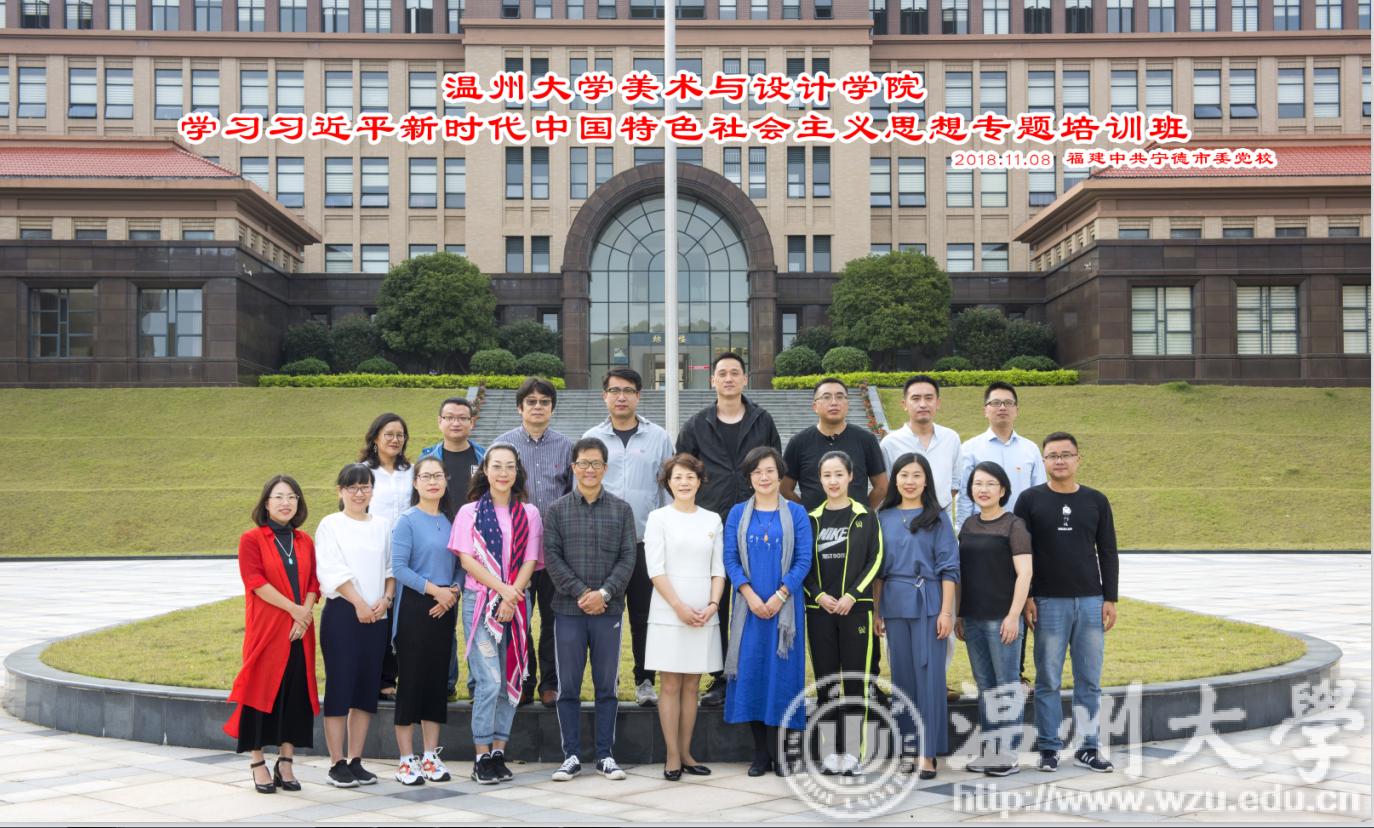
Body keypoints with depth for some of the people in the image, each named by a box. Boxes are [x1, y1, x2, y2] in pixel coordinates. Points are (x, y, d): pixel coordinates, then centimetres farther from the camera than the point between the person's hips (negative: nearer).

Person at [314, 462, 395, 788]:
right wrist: (359, 603, -14)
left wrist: (385, 599, -4)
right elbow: (334, 571, -8)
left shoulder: (381, 527, 14)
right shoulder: (330, 525, 1)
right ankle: (337, 764, 1)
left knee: (367, 688, 6)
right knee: (339, 686, -5)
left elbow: (390, 568, 13)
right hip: (341, 614, -5)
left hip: (376, 616, 5)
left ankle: (355, 761, 14)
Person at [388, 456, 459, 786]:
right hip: (413, 609, -5)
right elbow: (398, 567, -12)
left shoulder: (450, 521, 11)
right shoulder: (407, 520, -5)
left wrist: (453, 591, -8)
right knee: (411, 680, -2)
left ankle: (431, 757, 17)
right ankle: (406, 760, 6)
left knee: (438, 680, 9)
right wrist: (434, 589, -17)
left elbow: (460, 564, 11)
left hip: (444, 610, 5)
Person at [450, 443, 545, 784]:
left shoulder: (529, 514, 10)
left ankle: (498, 753, 12)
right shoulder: (470, 512, 5)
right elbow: (466, 559, -3)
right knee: (488, 681, -9)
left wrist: (511, 598, -10)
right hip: (480, 601, -3)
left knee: (511, 681, 4)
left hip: (517, 603, 3)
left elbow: (530, 561, 3)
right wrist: (501, 587, -14)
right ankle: (482, 758, -3)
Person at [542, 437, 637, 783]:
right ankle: (572, 755, 11)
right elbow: (552, 557, -1)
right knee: (569, 687, 3)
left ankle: (605, 755, 13)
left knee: (606, 686, 5)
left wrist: (604, 592, -12)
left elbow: (628, 557, 1)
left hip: (608, 610, 0)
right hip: (568, 610, 0)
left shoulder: (621, 510, 7)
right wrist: (580, 592, -11)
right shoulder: (557, 510, 6)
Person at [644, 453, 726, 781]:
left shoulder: (712, 519, 11)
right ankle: (672, 757, 3)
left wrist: (713, 604, -5)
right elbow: (655, 569, -5)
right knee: (671, 685, -2)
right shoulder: (658, 518, 1)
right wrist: (680, 606, -12)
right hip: (669, 614, -3)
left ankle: (685, 753, 14)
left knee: (692, 685, 7)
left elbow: (719, 568, 10)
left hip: (704, 615, 3)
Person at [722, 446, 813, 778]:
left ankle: (780, 753, 7)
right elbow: (730, 559, 2)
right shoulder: (738, 513, 7)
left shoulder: (796, 513, 3)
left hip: (785, 605, -1)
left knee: (783, 673, -1)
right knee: (751, 672, 1)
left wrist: (779, 596, -12)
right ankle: (760, 753, 10)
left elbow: (803, 560, -2)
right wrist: (750, 595, -11)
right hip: (749, 605, 1)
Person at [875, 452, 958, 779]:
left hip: (928, 603, -3)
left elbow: (948, 568, -2)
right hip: (894, 605, 3)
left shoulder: (937, 518, 1)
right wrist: (875, 609, 8)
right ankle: (908, 745, 15)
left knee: (929, 674, -3)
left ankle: (928, 752, 0)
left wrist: (946, 611, -9)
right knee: (902, 674, 6)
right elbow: (878, 568, 12)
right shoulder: (884, 518, 9)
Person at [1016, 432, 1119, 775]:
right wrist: (1026, 598, -5)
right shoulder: (1031, 500, 2)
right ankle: (1049, 748, 10)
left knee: (1089, 681, 5)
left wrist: (1110, 599, 5)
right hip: (1048, 603, -2)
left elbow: (1108, 553, 10)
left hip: (1091, 602, 2)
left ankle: (1087, 747, 14)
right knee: (1048, 681, 2)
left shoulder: (1096, 501, 8)